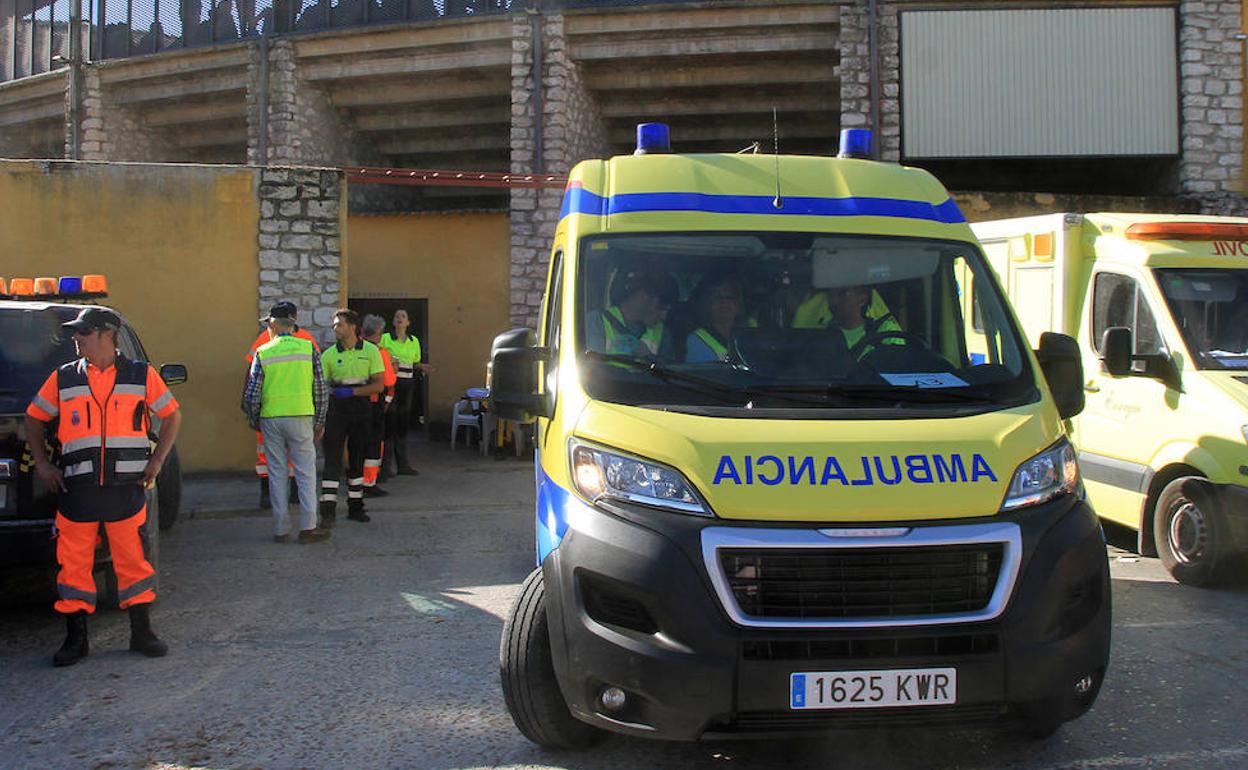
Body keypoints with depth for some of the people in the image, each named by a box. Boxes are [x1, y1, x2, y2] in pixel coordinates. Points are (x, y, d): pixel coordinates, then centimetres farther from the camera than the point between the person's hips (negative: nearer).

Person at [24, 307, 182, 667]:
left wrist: (156, 461, 3)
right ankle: (75, 639, 12)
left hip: (126, 486, -1)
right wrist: (42, 464, 7)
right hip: (77, 489, 1)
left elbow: (172, 415, 11)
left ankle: (142, 633, 14)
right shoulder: (62, 378, 8)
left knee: (133, 560, 3)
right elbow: (34, 419, 18)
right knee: (74, 563, 2)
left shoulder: (141, 375, 4)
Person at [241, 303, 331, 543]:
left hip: (271, 419, 1)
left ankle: (281, 529, 11)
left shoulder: (263, 353, 0)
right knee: (306, 472, 5)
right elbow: (321, 390, 2)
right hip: (301, 416, 0)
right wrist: (320, 422, 11)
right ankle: (307, 527, 1)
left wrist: (253, 421, 15)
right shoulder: (309, 348, 1)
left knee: (277, 474, 8)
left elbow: (252, 395, -1)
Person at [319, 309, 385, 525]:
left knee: (357, 459, 10)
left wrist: (351, 391, -15)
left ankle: (355, 507, 20)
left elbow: (378, 384, -5)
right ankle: (328, 510, -10)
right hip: (336, 410, -1)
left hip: (361, 409, 1)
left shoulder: (371, 351, -1)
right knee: (333, 458, -9)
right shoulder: (329, 355, 1)